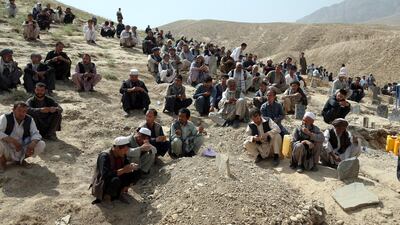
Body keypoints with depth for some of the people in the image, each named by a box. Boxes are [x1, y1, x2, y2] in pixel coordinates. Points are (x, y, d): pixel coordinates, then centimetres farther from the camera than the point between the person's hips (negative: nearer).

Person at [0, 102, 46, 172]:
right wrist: (13, 141, -38)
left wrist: (33, 143, -28)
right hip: (7, 150, -3)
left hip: (22, 151, 3)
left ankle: (20, 159, 8)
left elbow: (35, 133, -5)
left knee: (41, 144, -14)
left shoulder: (29, 120, -2)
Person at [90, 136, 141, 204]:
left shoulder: (122, 155, -3)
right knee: (115, 180, -40)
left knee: (137, 173, -8)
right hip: (101, 186, -7)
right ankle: (106, 197, -11)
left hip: (115, 180, 7)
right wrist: (123, 170, -37)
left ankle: (121, 193, 2)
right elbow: (105, 175, -37)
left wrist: (132, 167, -21)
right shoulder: (105, 156, -25)